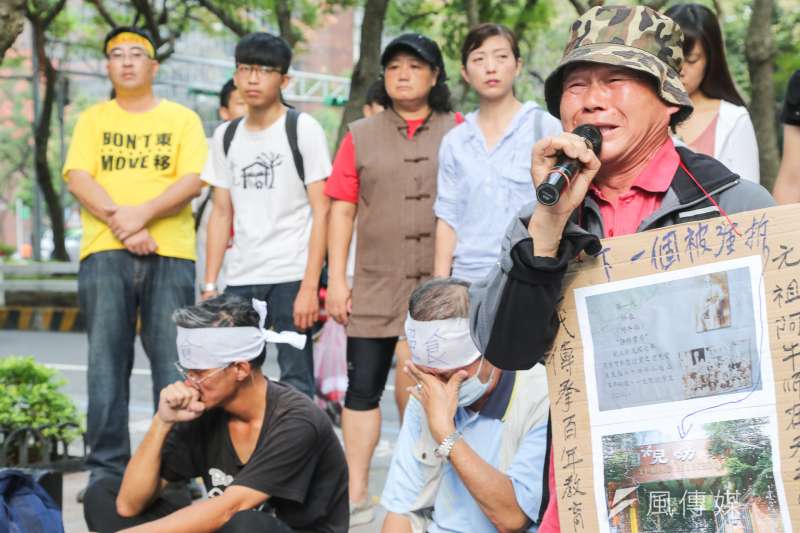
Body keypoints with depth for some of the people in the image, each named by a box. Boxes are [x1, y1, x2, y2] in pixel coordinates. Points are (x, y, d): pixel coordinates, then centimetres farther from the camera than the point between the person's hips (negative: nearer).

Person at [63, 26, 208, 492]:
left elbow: (193, 181, -1)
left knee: (173, 361, -3)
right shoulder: (93, 119, 15)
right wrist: (119, 220, -13)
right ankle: (106, 469, 2)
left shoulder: (182, 120, 11)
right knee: (106, 361, -1)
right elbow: (78, 178, 2)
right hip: (104, 251, 1)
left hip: (170, 252, -1)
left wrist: (142, 213, -15)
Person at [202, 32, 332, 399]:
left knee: (294, 381, -5)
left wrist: (309, 286, -13)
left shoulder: (303, 129, -1)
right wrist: (210, 286, 8)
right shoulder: (226, 136, 13)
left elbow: (321, 211, -6)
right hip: (240, 278, 5)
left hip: (291, 275, -4)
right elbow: (221, 213, 15)